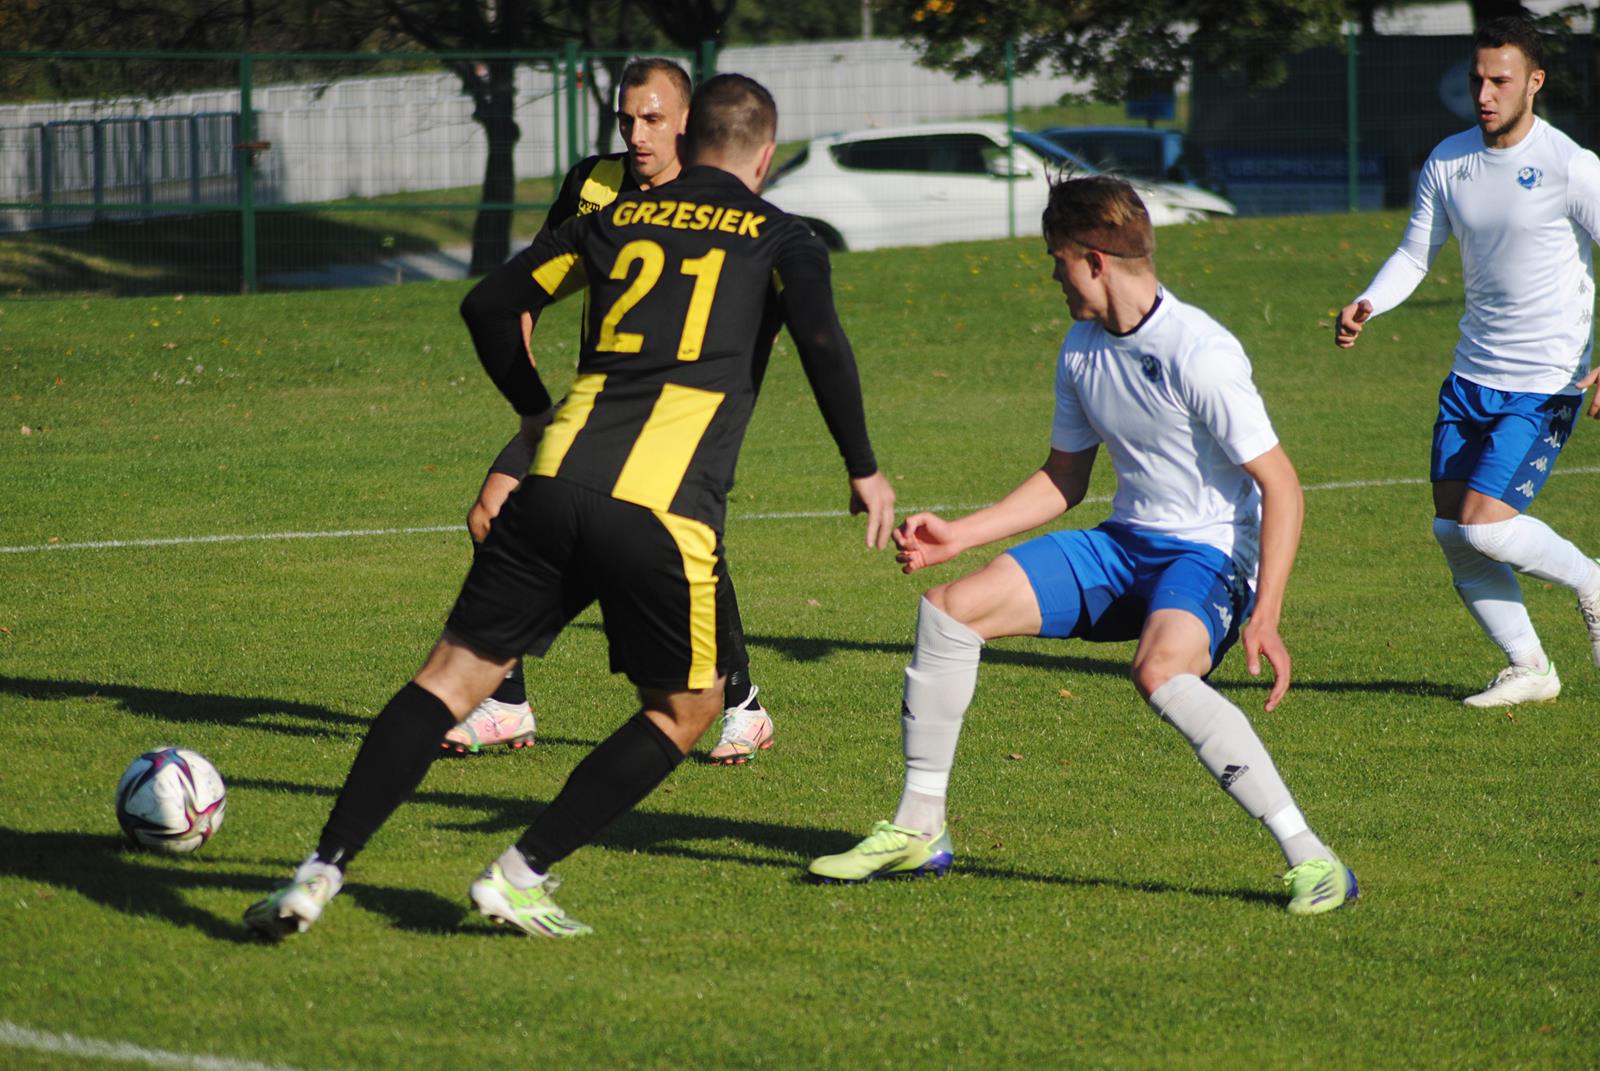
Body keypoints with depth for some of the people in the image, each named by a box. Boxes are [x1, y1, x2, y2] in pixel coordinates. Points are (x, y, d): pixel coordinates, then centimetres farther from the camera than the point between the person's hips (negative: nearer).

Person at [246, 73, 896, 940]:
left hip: (560, 482, 3)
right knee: (686, 710, 17)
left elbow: (490, 305, 21)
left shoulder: (615, 218, 21)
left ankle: (322, 871, -6)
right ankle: (523, 875, 8)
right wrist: (863, 470, 5)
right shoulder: (779, 238, 12)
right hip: (665, 511, -3)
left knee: (454, 674, 7)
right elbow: (820, 340, -4)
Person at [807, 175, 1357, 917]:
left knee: (1161, 672, -39)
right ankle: (919, 830, 9)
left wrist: (1265, 618, -27)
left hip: (1210, 555, -8)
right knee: (949, 609, -3)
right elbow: (1064, 479, 19)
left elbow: (1279, 485, -20)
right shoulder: (1083, 348, 5)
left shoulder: (1200, 354, -21)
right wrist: (960, 535, 10)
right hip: (1123, 544, 8)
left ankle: (1310, 858, -32)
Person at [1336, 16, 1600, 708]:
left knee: (1484, 524, -17)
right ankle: (1528, 669, 17)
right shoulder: (1448, 161, 3)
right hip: (1471, 375, 7)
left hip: (1544, 386, -7)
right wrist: (1366, 306, -10)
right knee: (1452, 534, 3)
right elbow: (1416, 253, 10)